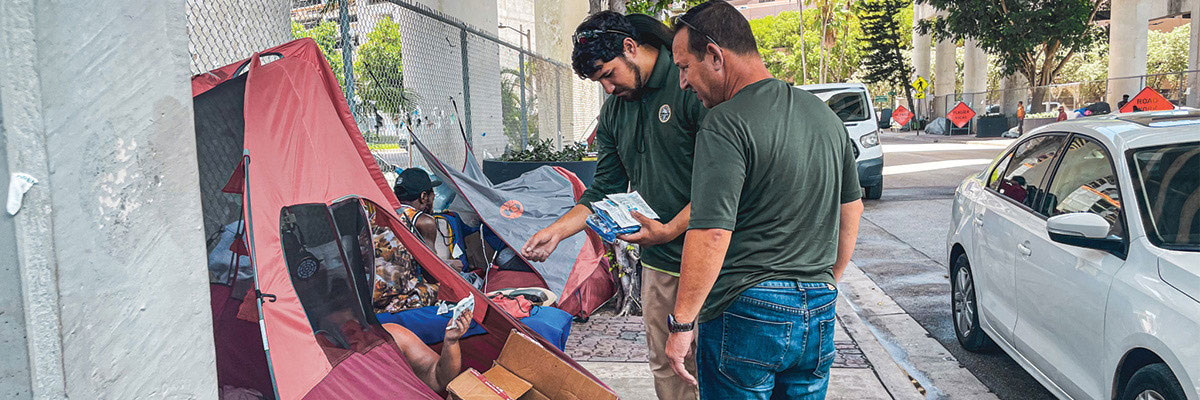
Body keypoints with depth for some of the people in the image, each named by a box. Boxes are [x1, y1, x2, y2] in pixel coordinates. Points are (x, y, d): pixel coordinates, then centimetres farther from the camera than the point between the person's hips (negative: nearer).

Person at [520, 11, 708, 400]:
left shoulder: (693, 84, -12)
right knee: (664, 365, 14)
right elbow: (604, 190, 16)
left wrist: (670, 229, -19)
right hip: (657, 262, 7)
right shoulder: (614, 111, 12)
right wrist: (556, 231, 4)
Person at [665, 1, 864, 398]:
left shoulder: (726, 124, -16)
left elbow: (711, 235, -23)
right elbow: (852, 208, 18)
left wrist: (681, 323, -16)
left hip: (748, 311, -7)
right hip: (819, 312, 7)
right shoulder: (824, 113, 9)